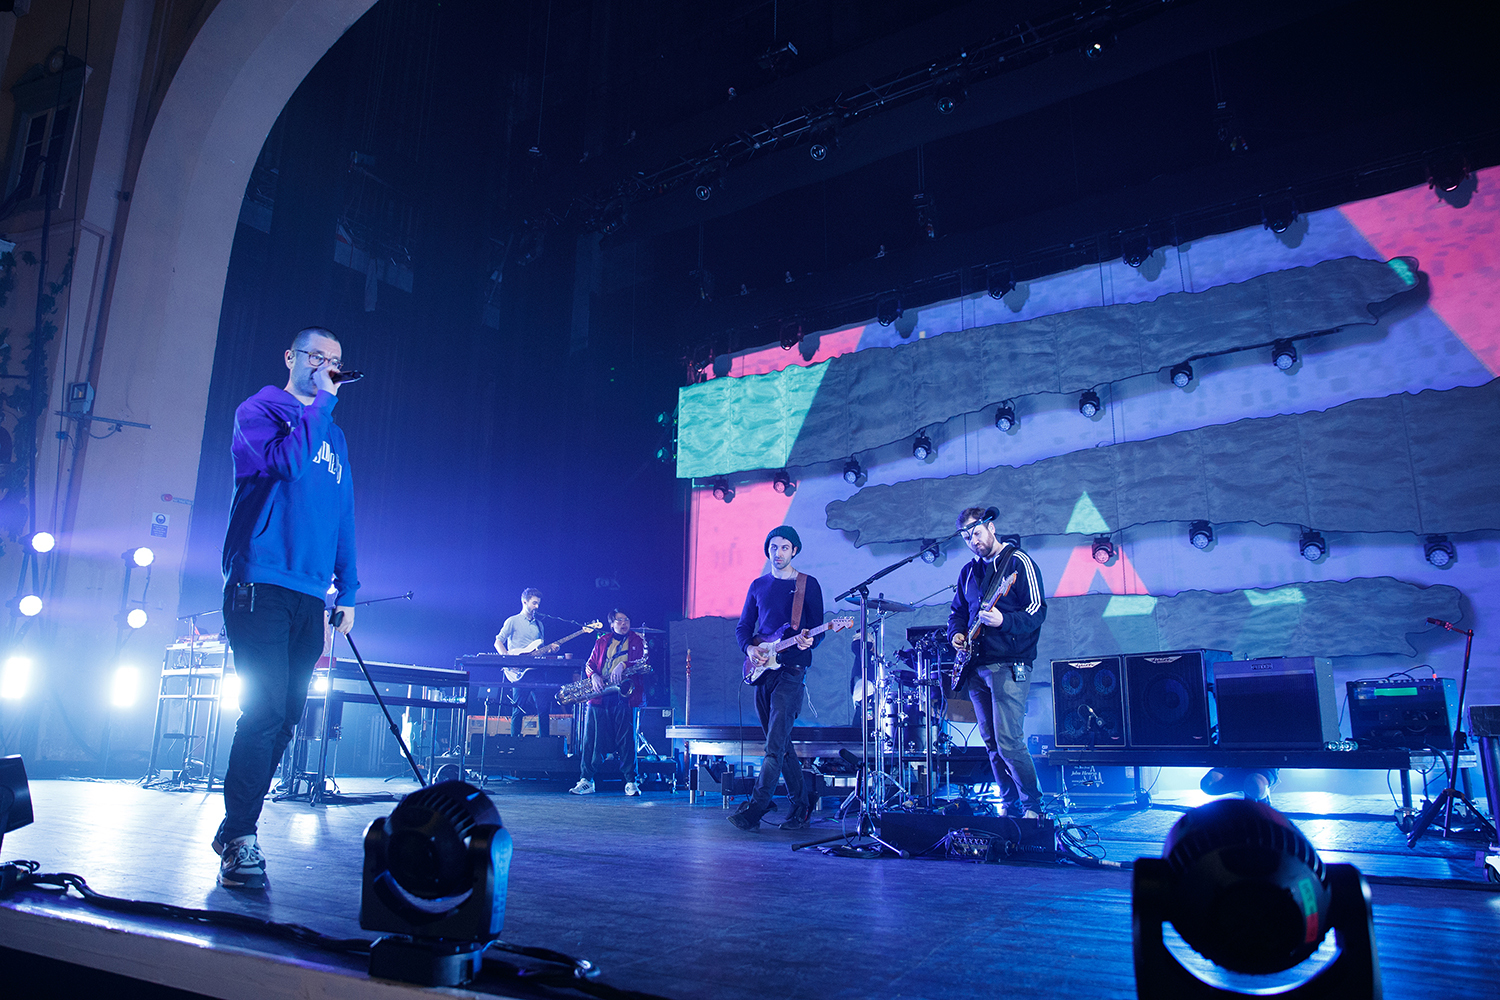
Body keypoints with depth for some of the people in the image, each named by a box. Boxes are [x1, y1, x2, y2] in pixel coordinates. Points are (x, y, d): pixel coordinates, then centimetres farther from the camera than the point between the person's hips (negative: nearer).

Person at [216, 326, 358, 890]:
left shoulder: (334, 438, 22)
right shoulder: (258, 410, 5)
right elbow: (288, 461, -16)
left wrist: (347, 591, 15)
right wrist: (322, 401, -7)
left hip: (310, 595, 6)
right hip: (261, 585, -6)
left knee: (284, 716, 3)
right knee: (265, 711, -13)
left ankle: (236, 828, 14)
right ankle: (239, 839, -7)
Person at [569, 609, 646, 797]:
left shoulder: (637, 641, 12)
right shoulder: (601, 642, 19)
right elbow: (589, 664, 15)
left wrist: (623, 665, -18)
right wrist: (594, 676, -7)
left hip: (624, 695, -2)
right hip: (599, 695, 2)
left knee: (626, 739, -6)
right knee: (591, 738, -2)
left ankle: (630, 782, 0)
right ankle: (586, 781, 3)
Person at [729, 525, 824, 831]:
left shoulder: (809, 585, 2)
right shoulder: (758, 586, 14)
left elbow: (818, 630, 0)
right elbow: (743, 626, 16)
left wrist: (809, 641, -21)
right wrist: (750, 648, -4)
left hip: (791, 669, -5)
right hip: (762, 670, 6)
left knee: (776, 742, -14)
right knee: (780, 742, 10)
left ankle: (754, 809, -16)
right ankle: (800, 805, 20)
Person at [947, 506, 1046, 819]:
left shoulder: (1018, 562, -5)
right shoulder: (969, 571, 16)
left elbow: (1037, 611, -12)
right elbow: (957, 611, 26)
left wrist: (1003, 621, -27)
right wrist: (956, 633, 6)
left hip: (1009, 666, -7)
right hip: (975, 666, 7)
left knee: (1008, 742, -13)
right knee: (991, 743, 10)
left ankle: (1033, 807, 2)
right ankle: (1010, 805, 21)